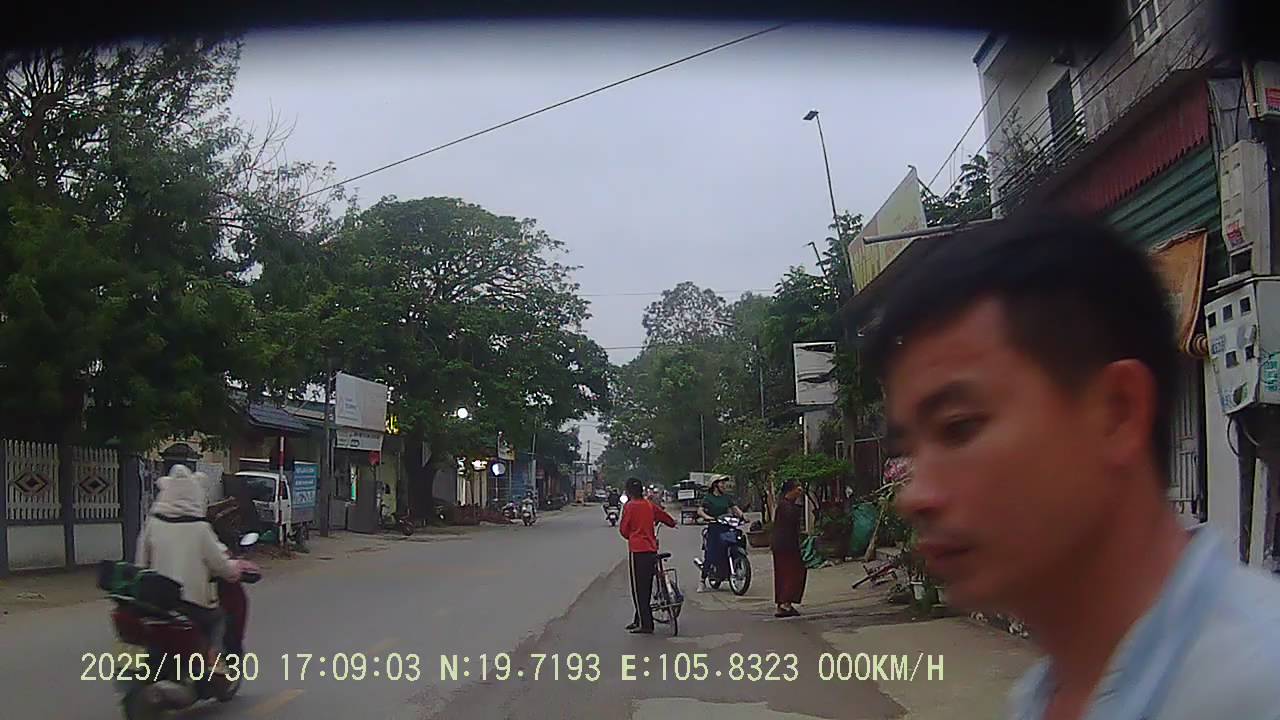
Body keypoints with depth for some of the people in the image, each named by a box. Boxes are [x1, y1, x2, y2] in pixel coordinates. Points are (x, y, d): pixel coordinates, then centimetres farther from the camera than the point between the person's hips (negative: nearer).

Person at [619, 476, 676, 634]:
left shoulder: (629, 506, -6)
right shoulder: (649, 505, 10)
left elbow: (623, 530, -3)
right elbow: (662, 514, 27)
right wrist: (672, 523, 48)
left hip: (637, 550, -6)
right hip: (651, 549, 6)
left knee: (638, 588, -2)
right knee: (646, 587, 13)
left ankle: (646, 624, -4)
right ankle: (638, 620, 22)